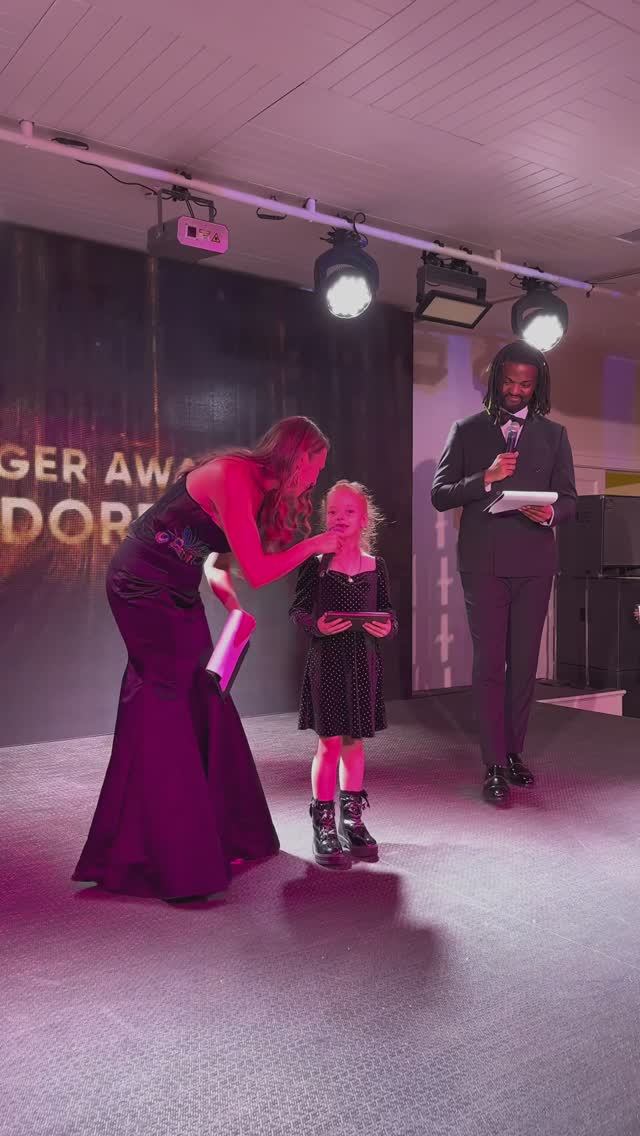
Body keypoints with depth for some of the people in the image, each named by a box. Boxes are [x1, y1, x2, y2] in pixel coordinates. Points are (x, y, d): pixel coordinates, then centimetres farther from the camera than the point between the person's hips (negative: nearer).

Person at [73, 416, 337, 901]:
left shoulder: (257, 487, 7)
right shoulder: (234, 478, -22)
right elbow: (257, 571, -22)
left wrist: (232, 604, -2)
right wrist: (314, 544, -12)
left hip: (179, 592, 9)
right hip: (145, 587, -9)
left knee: (205, 707, 10)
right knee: (163, 712, -7)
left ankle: (220, 835, 22)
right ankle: (160, 859, 3)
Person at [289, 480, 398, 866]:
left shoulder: (375, 566, 5)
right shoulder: (314, 563, -3)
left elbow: (387, 608, 9)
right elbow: (298, 609, -4)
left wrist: (388, 625, -12)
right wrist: (316, 625, -23)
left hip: (363, 661, 3)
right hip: (326, 659, -3)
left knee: (354, 740, 13)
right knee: (329, 742, 0)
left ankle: (352, 820, 27)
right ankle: (324, 826, 13)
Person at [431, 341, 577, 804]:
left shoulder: (554, 435, 11)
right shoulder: (467, 431, 7)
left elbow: (569, 500, 8)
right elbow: (440, 495, 1)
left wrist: (550, 513, -15)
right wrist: (486, 479, -14)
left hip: (534, 562, 2)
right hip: (483, 562, -2)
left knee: (524, 663, 7)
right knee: (490, 664, -2)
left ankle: (514, 753, 21)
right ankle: (496, 766, 3)